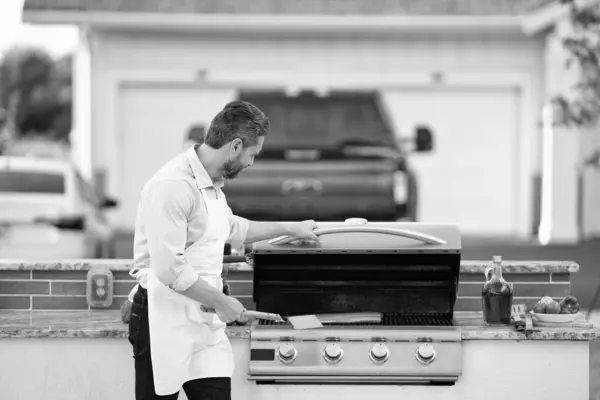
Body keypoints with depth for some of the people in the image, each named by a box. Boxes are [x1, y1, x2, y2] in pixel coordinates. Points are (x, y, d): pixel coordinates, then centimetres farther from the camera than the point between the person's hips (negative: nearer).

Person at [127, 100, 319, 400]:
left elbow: (232, 227, 34)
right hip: (164, 318, -9)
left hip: (204, 319, 9)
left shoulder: (212, 184, 13)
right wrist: (220, 302, -15)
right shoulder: (173, 186, -20)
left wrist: (290, 228, 36)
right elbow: (169, 269, -25)